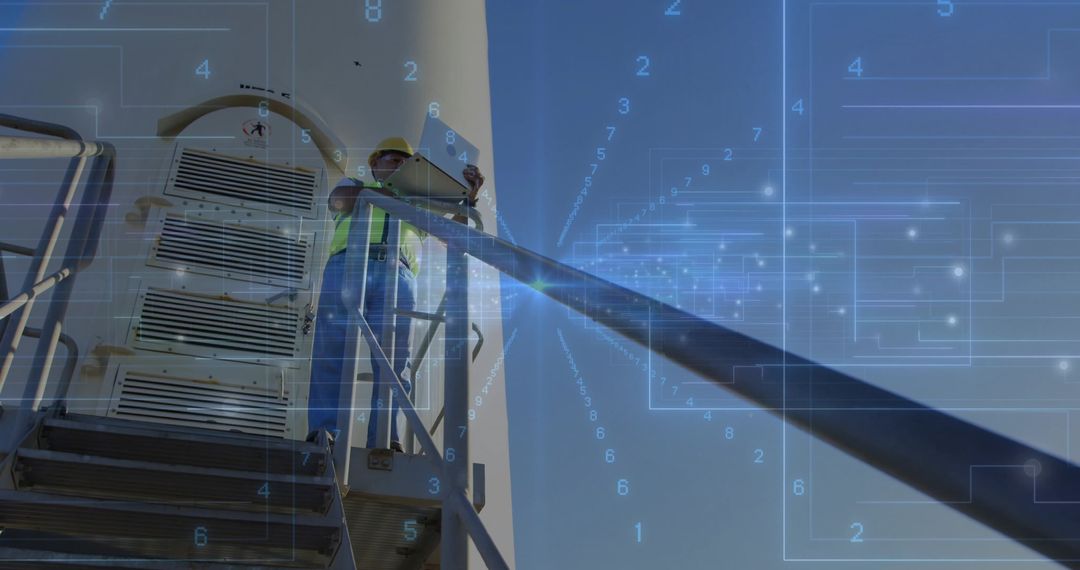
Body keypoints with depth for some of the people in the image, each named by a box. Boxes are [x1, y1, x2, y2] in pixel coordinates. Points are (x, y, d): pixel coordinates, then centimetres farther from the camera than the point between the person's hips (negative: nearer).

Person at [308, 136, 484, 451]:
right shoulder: (354, 184, 33)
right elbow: (340, 199, 8)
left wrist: (469, 199, 11)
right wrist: (393, 190, 2)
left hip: (397, 274, 2)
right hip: (349, 263, -1)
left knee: (393, 356, -16)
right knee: (332, 346, -18)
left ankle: (385, 438, -25)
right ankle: (324, 431, -25)